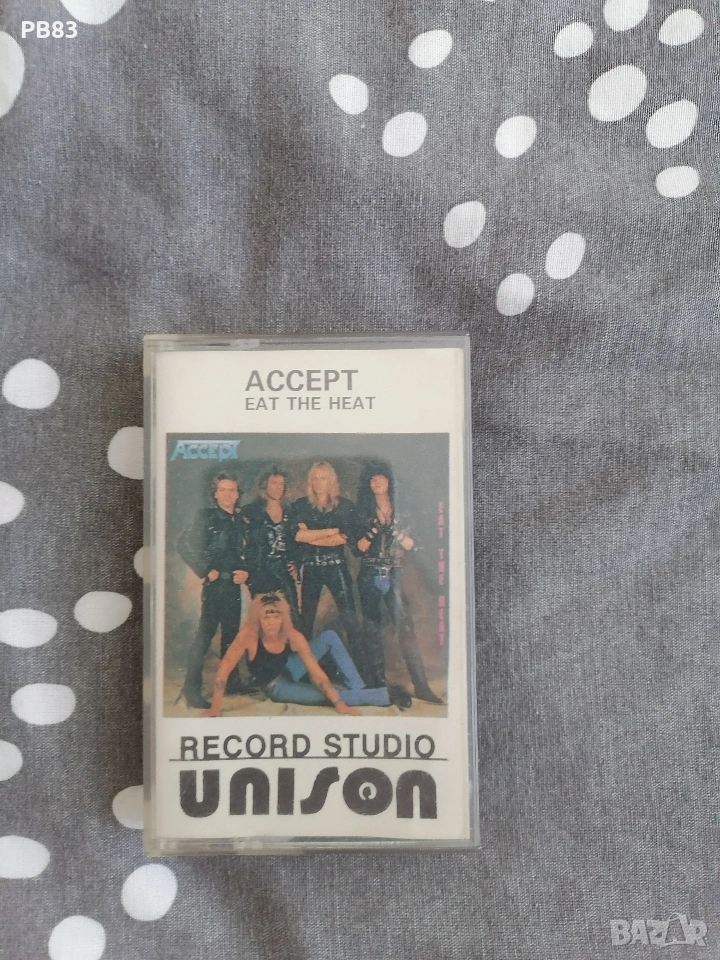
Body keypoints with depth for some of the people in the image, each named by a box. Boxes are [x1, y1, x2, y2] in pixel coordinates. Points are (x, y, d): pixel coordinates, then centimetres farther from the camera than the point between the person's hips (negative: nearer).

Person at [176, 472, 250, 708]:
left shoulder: (240, 520, 12)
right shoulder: (206, 516, -5)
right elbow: (185, 545, -12)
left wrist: (245, 571, -5)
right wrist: (206, 571, -13)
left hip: (234, 585, 6)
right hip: (215, 584, -6)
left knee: (232, 633, 14)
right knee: (205, 633, -9)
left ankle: (231, 680, 27)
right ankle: (191, 689, -3)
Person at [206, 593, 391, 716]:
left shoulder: (293, 636, -23)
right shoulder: (248, 635, -33)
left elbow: (316, 671, -22)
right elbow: (224, 669, -29)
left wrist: (339, 703, -26)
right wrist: (215, 709, -31)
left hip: (290, 670, 4)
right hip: (278, 687, -4)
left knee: (330, 636, -14)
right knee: (343, 695, -19)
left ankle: (358, 689, -9)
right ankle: (387, 695, -1)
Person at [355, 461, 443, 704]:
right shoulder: (364, 512, 7)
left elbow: (411, 545, 2)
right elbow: (357, 549, 2)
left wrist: (393, 527, -12)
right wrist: (374, 531, -13)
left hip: (393, 576, -1)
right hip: (369, 577, 1)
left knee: (405, 627, -9)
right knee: (372, 627, 5)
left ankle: (421, 686, -8)